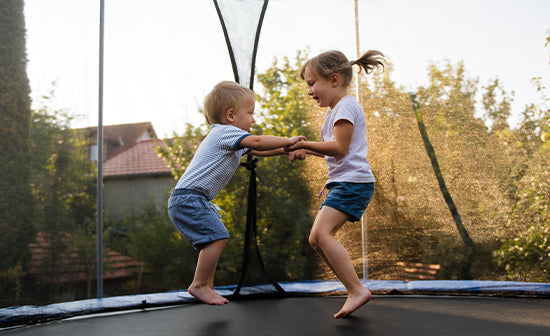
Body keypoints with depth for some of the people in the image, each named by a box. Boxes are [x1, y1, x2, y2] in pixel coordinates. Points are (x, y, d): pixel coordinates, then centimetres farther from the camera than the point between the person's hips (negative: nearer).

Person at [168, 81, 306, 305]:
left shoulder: (229, 139, 21)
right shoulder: (225, 132, -11)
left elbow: (257, 151, 23)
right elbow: (257, 142, -25)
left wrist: (285, 151, 8)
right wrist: (288, 141, -15)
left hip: (193, 200, 10)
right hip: (188, 197, -10)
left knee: (214, 239, 12)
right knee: (217, 236, -16)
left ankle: (207, 286, 18)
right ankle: (199, 285, -8)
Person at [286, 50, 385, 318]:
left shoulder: (346, 106, -8)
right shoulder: (333, 111, 23)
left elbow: (340, 147, -17)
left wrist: (304, 144, -13)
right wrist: (307, 149, 19)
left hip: (353, 182, -11)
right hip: (342, 183, 11)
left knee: (321, 232, -23)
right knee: (316, 239, 6)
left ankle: (357, 290, -22)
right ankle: (354, 291, 9)